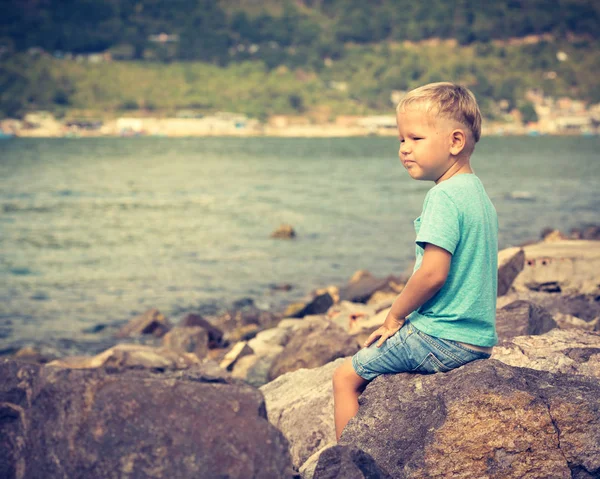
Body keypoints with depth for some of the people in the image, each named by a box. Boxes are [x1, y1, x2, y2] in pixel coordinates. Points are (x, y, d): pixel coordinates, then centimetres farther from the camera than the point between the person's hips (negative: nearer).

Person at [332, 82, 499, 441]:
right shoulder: (479, 193, 12)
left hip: (442, 342, -10)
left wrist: (395, 317, -8)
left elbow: (433, 273, -24)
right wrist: (407, 317, 18)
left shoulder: (444, 196, -17)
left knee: (347, 378, 1)